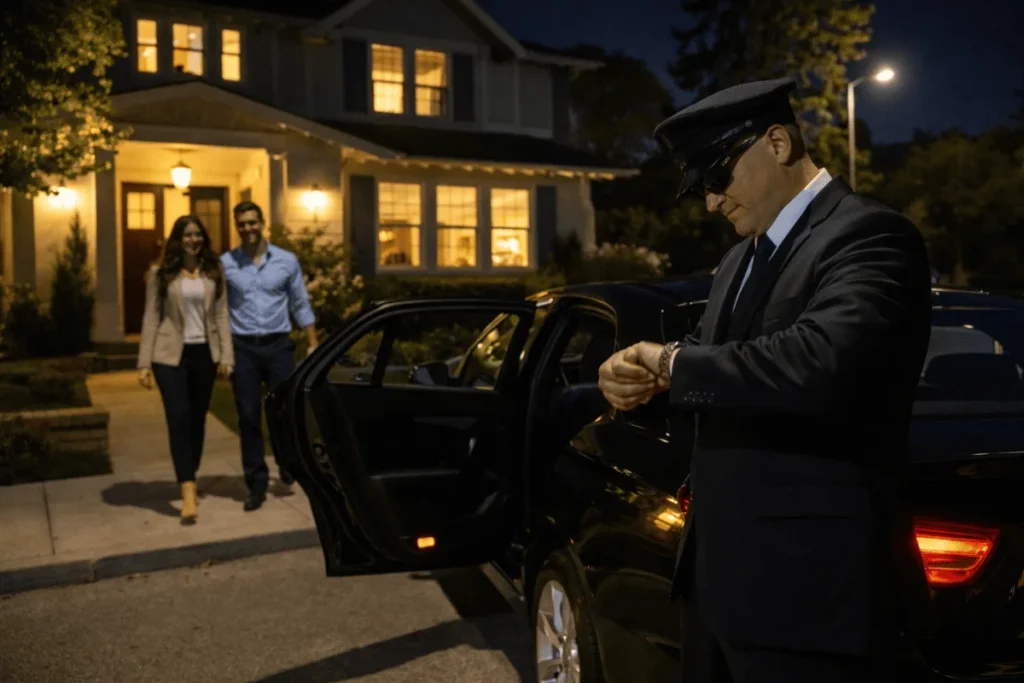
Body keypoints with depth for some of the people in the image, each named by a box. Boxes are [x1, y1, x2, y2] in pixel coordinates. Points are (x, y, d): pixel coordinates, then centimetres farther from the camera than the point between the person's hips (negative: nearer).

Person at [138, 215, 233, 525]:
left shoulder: (214, 271, 7)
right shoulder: (161, 273, 1)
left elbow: (221, 316, 5)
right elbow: (151, 318, 0)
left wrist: (226, 355, -2)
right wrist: (144, 363, -5)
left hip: (204, 353, 3)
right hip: (170, 355, -2)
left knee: (198, 420, 10)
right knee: (179, 419, -10)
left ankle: (190, 480, 28)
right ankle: (188, 493, -13)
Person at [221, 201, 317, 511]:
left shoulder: (286, 261, 3)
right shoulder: (225, 264, 1)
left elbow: (301, 306, 7)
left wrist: (313, 345, 3)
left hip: (278, 345, 0)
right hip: (243, 348, 0)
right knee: (249, 417, 3)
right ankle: (256, 483, 15)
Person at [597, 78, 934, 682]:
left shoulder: (868, 236, -15)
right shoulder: (744, 258, 14)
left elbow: (819, 366, -32)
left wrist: (674, 363, -18)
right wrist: (648, 375, -7)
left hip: (804, 583, -8)